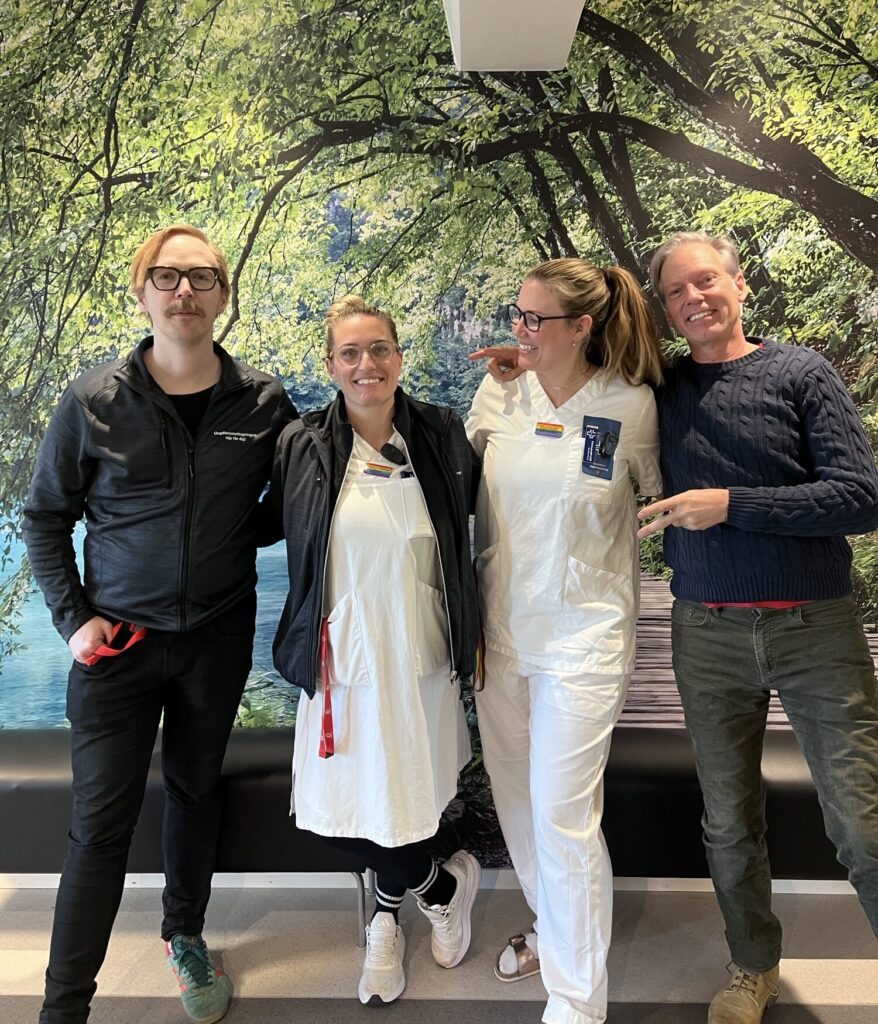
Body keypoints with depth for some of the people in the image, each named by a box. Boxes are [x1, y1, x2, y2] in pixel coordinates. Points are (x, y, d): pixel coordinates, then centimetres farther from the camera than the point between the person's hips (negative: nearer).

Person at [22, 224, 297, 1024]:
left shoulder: (263, 402, -5)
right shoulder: (94, 402, -8)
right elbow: (45, 516, 2)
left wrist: (239, 534, -6)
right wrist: (71, 618, -4)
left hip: (218, 635, 2)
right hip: (118, 638, -1)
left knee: (196, 792, 18)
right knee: (102, 821, 3)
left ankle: (186, 935, 42)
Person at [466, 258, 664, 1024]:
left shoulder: (631, 406, -10)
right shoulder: (500, 391, -1)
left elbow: (656, 498, 8)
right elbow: (463, 480, 10)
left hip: (583, 634, -4)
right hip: (500, 625, 5)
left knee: (563, 817, -2)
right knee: (515, 800, 18)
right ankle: (553, 929, 44)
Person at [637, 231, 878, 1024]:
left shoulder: (801, 372, -2)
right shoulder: (660, 389, 5)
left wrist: (732, 503, -16)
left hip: (814, 625, -2)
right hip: (708, 632, 2)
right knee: (730, 822, 12)